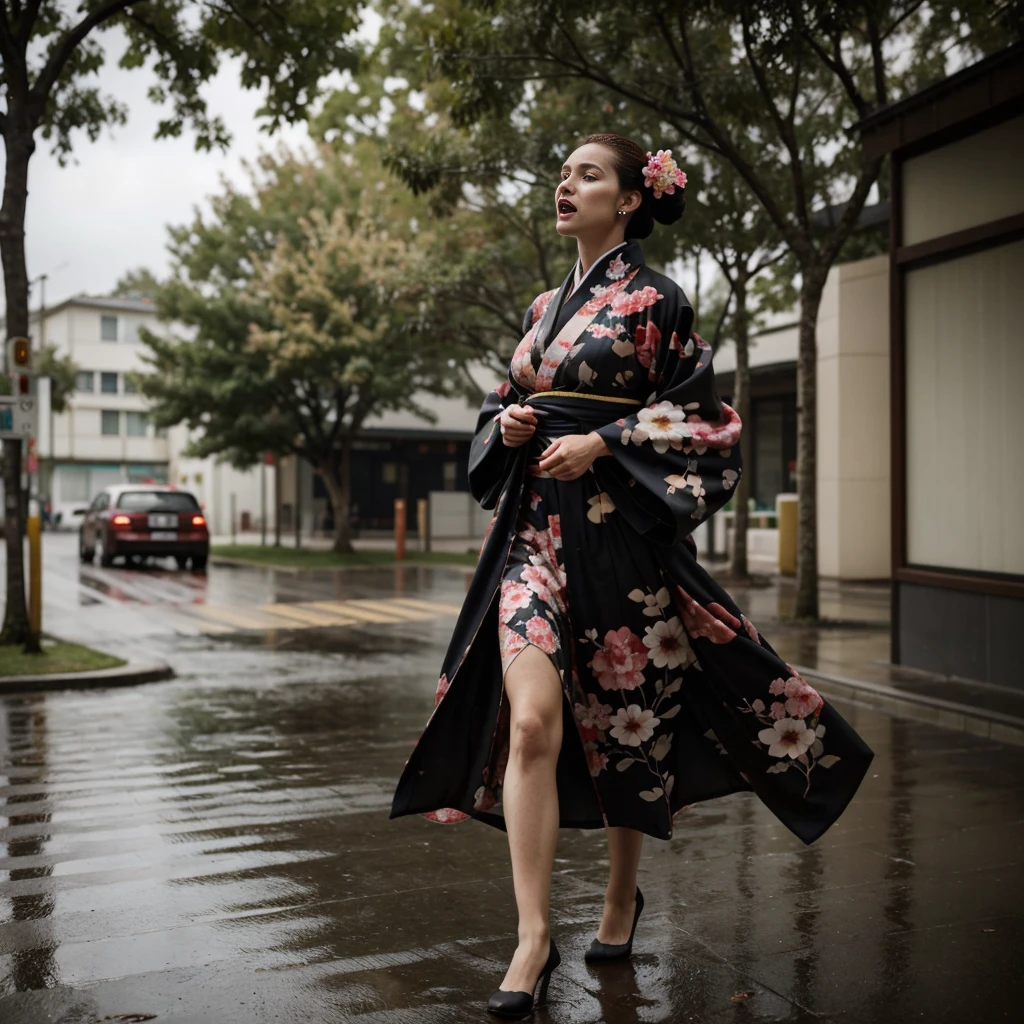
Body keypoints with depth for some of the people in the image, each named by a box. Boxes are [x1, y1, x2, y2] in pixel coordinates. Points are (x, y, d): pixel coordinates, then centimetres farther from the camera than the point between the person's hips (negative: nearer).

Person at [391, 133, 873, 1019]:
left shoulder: (656, 300, 0)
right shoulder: (545, 307, 17)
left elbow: (698, 418, -4)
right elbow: (505, 402, 25)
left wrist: (602, 444, -14)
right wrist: (508, 421, 2)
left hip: (620, 529, -4)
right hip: (536, 525, 5)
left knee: (625, 716, 7)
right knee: (530, 719, -9)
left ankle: (623, 896, 29)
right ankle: (535, 937, -4)